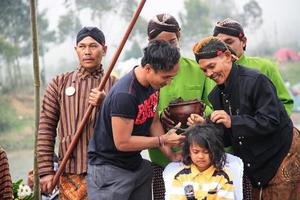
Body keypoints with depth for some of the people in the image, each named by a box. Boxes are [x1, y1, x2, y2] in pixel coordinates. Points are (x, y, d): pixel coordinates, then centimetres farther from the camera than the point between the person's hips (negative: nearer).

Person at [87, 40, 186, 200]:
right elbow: (122, 143, -24)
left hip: (135, 164, 8)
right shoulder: (124, 95, -28)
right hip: (109, 169, -8)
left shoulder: (152, 83, -2)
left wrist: (170, 154, -3)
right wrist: (163, 140, -16)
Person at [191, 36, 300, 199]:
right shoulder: (216, 95, 6)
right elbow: (227, 138, 8)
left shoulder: (255, 80, -17)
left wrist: (232, 121, -29)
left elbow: (270, 122, -23)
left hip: (283, 158, -7)